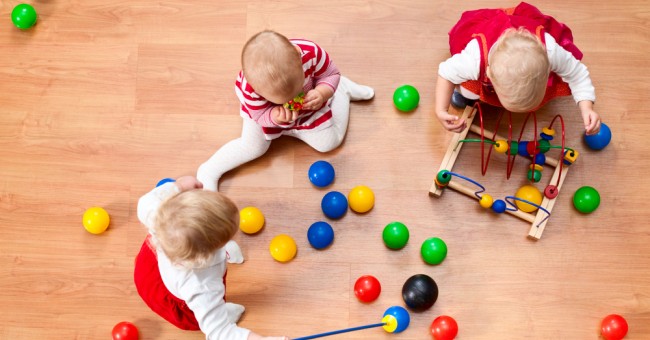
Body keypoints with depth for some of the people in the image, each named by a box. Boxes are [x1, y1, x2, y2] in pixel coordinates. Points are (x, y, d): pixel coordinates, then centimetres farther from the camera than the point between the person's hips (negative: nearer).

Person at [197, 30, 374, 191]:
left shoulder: (311, 51, -41)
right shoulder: (249, 87, -42)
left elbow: (331, 74, -21)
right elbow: (260, 114, -24)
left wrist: (322, 93, -42)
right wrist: (275, 118, -48)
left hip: (308, 107, 1)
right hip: (267, 112, -1)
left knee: (328, 143, 4)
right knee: (252, 147, -11)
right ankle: (209, 171, 9)